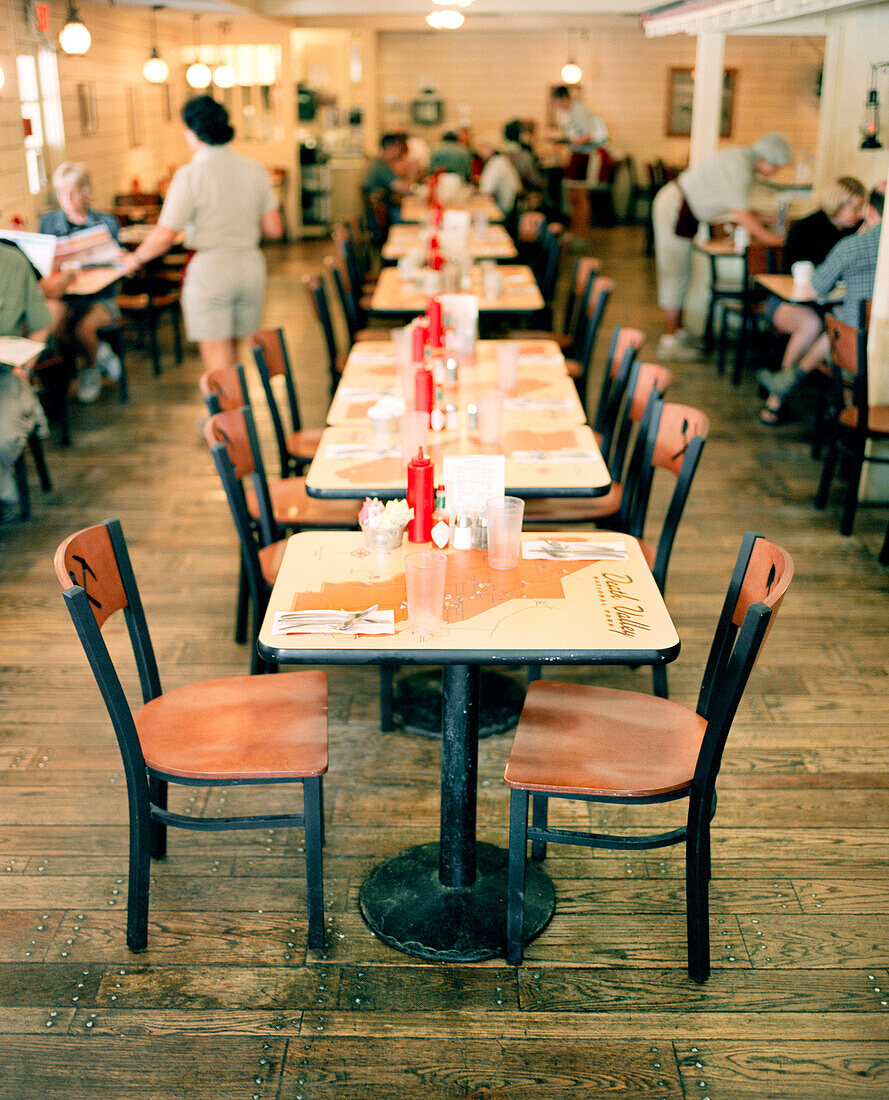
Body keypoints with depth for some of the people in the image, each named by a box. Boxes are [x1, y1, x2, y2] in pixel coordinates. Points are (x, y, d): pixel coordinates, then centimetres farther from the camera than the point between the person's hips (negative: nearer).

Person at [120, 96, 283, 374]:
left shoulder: (190, 175, -12)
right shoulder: (254, 170, 1)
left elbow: (164, 236, -13)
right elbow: (274, 228, 3)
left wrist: (135, 259, 4)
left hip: (209, 268, -5)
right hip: (250, 265, 5)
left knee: (217, 357, 0)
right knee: (231, 347, 18)